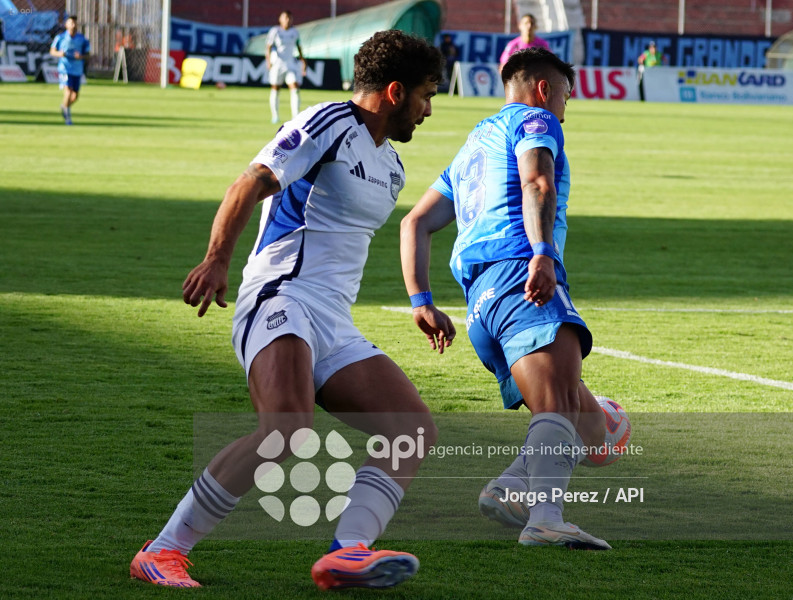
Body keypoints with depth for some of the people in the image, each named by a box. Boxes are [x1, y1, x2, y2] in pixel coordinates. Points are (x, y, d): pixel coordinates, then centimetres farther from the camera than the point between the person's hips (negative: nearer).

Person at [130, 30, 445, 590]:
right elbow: (251, 184, -14)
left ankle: (346, 554, -23)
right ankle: (163, 552, -24)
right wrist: (217, 260, -28)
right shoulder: (329, 124, -3)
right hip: (282, 300, -10)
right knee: (288, 428, -32)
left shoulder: (390, 168, 24)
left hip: (335, 330, 10)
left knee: (417, 430, -7)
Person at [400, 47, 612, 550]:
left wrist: (422, 302, 27)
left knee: (589, 421, 7)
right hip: (518, 273, -8)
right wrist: (542, 253, -25)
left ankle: (510, 488, -18)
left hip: (480, 301, 8)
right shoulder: (535, 121, 12)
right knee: (560, 401, -29)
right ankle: (545, 518, -53)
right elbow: (536, 182, -10)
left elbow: (415, 223, 34)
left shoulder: (472, 147, 37)